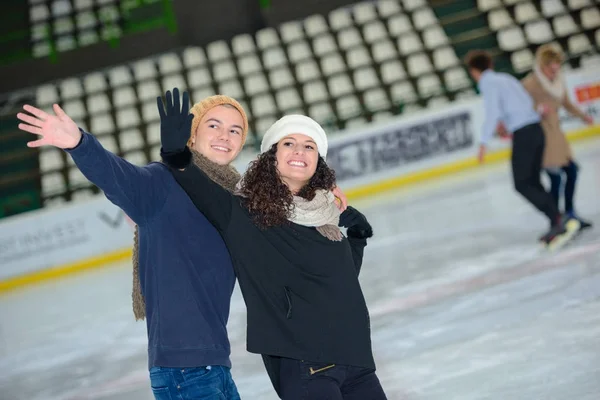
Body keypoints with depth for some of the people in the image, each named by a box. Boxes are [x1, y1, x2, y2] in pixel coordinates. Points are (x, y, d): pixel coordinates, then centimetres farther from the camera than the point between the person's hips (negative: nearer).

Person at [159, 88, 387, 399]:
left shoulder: (324, 217, 9)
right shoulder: (246, 215, -8)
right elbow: (202, 190, -26)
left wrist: (357, 238, 11)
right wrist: (176, 153, -42)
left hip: (354, 361, 7)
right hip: (301, 365, -7)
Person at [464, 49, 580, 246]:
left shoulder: (488, 83, -5)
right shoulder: (506, 78, 20)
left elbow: (493, 111, -17)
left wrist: (484, 142, -18)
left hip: (523, 133, -8)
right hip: (536, 129, 8)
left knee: (522, 184, -4)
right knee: (533, 182, 13)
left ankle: (558, 221, -13)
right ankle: (557, 227, 11)